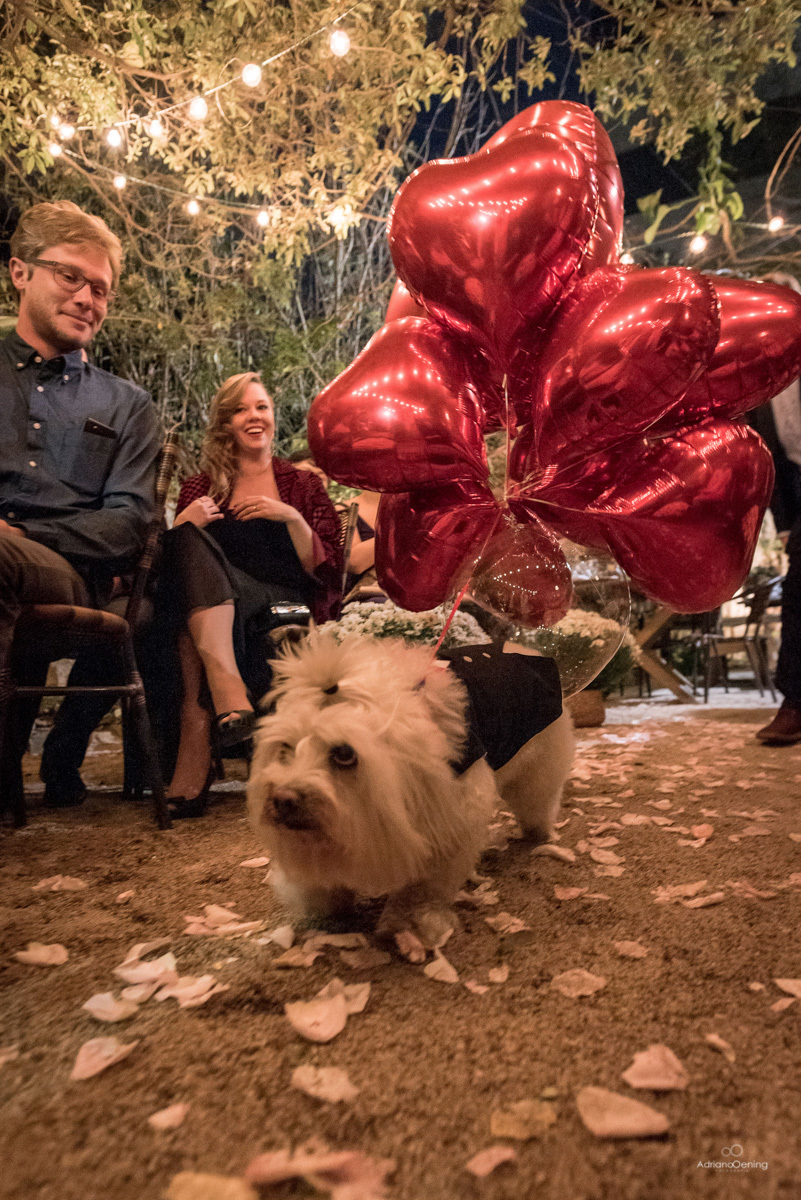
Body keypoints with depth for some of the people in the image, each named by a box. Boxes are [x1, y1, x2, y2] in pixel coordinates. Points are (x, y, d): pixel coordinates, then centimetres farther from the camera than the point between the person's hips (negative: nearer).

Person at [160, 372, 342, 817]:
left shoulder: (304, 485, 18)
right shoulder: (200, 489, 22)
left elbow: (327, 572, 5)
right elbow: (171, 559, 10)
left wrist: (293, 518, -9)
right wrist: (184, 525, -9)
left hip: (284, 612, -2)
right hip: (206, 608, 2)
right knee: (190, 538, -28)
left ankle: (197, 743, -39)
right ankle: (230, 697, -44)